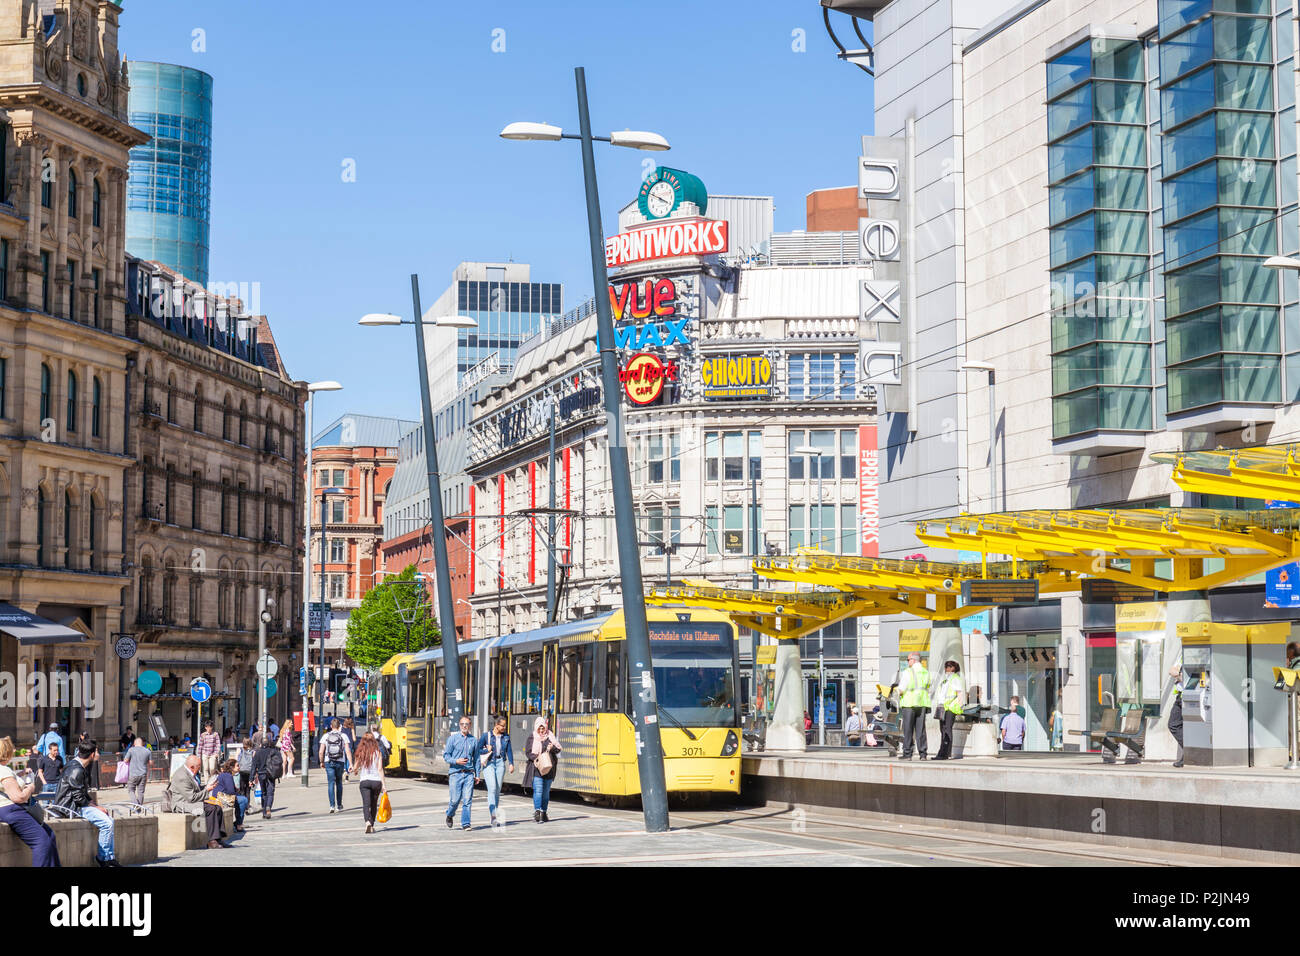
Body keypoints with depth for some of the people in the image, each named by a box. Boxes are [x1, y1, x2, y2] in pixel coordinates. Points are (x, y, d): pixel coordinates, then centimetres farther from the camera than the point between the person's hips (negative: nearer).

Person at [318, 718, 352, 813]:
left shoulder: (325, 736, 1)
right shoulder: (343, 736, -1)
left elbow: (321, 752, -1)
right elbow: (348, 751, -8)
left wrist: (321, 762, 15)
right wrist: (351, 764, -6)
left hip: (329, 762, -1)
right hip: (340, 762, 1)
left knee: (331, 783, -3)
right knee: (339, 783, 17)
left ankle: (332, 805, -17)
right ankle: (339, 805, 23)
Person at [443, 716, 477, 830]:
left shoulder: (473, 740, 12)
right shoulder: (453, 738, 4)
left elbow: (476, 758, 18)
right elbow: (446, 755, 2)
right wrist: (456, 761, -15)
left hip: (469, 774, 2)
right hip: (455, 773, -2)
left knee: (467, 799, -7)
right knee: (455, 799, -4)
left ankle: (465, 823, -2)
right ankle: (450, 816, 25)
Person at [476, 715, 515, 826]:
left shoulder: (506, 737, 10)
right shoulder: (486, 736, 0)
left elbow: (509, 751, 9)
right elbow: (477, 749, 3)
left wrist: (511, 763, -3)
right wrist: (487, 750, -13)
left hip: (500, 763, 4)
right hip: (489, 763, -4)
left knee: (498, 790, 4)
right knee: (492, 788, -18)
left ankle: (494, 817, 13)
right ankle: (493, 815, -25)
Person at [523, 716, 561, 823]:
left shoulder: (550, 737, 11)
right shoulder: (531, 738, 4)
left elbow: (558, 749, 8)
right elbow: (527, 752, -1)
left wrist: (552, 748, -14)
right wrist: (535, 758, -18)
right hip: (536, 767, -3)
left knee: (546, 792, 8)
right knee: (538, 790, -15)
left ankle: (543, 813, 17)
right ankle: (537, 813, -21)